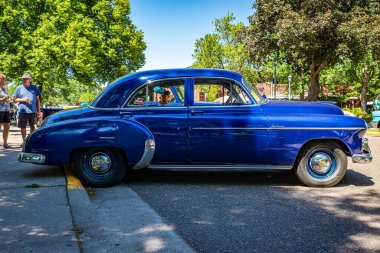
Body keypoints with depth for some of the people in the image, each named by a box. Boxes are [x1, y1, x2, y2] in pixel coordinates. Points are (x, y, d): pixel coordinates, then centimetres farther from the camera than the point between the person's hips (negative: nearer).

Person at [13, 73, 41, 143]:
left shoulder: (34, 88, 5)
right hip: (23, 111, 0)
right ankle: (24, 141, 15)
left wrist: (39, 109, 7)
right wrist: (23, 100, -12)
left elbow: (37, 99, 10)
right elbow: (15, 99, 6)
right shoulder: (19, 88, 3)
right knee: (23, 127, 3)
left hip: (32, 111, 1)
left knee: (33, 126, 10)